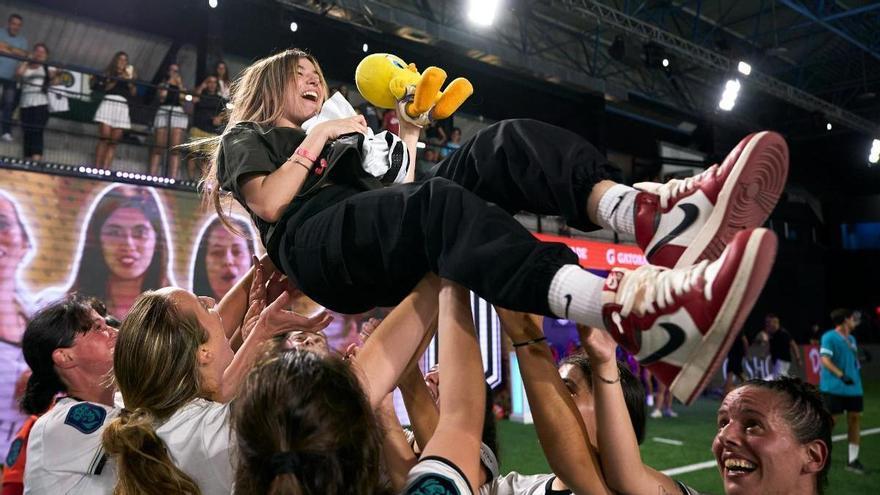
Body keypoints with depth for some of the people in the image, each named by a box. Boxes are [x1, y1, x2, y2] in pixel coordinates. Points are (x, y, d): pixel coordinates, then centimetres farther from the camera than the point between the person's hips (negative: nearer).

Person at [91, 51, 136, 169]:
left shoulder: (129, 75, 20)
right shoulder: (108, 73, 13)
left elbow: (133, 93, 10)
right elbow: (104, 88, -3)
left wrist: (129, 80, 0)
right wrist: (117, 80, -5)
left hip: (122, 107, 3)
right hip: (108, 103, -2)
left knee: (113, 142, -5)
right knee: (104, 138, -12)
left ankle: (105, 170, -8)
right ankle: (97, 168, -13)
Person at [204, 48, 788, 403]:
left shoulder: (333, 137, 39)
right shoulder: (247, 137, 24)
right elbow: (268, 203, 0)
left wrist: (406, 141, 18)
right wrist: (316, 140, 6)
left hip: (385, 255, 6)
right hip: (315, 246, -6)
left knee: (502, 145, -16)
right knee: (437, 204, -39)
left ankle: (650, 216, -45)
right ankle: (635, 315, -64)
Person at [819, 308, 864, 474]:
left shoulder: (851, 339, 14)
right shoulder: (829, 337, -10)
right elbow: (825, 359, -19)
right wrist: (841, 375, -27)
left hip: (853, 387, 8)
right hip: (834, 388, -8)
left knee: (855, 419, 6)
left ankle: (852, 460, 14)